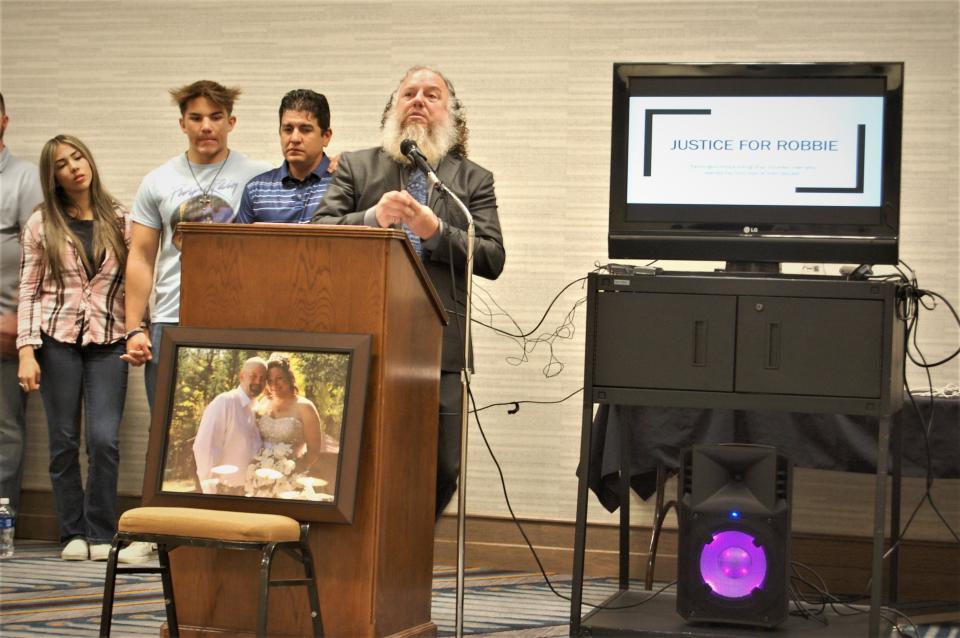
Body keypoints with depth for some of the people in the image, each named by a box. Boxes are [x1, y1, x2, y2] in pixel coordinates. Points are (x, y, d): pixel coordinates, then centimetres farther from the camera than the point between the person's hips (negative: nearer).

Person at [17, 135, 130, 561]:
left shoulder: (120, 220, 6)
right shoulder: (41, 224, 5)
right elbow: (28, 291, 3)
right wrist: (26, 351, -6)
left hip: (107, 341, 0)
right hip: (56, 338, 0)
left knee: (104, 438, -9)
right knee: (64, 441, 2)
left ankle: (101, 534, 3)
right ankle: (73, 534, 13)